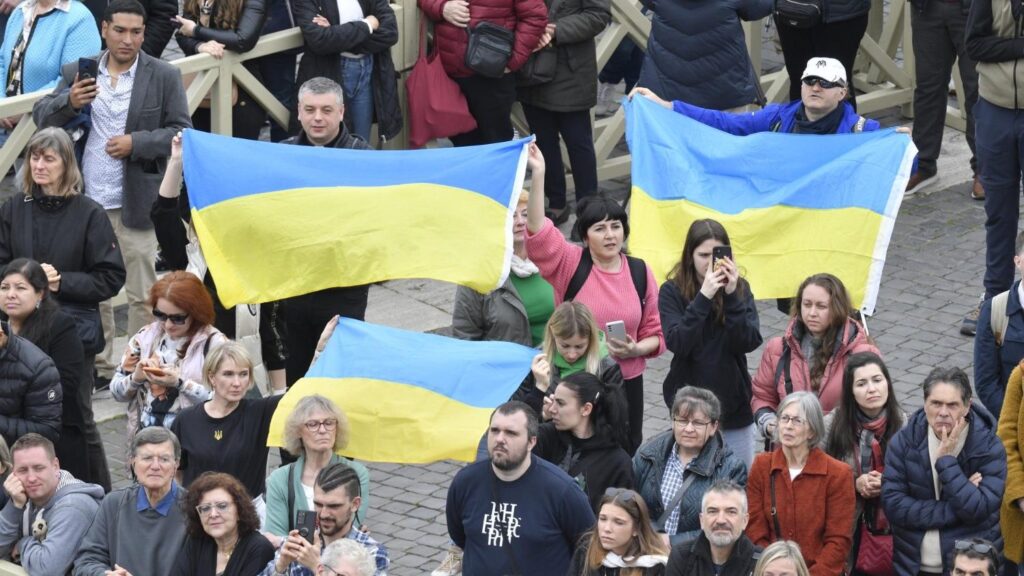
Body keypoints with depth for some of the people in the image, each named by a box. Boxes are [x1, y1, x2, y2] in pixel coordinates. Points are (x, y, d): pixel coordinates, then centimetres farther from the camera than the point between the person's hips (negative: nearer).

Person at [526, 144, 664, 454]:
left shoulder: (640, 272, 4)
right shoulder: (570, 265, -5)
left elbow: (655, 333, 9)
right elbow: (538, 231, -21)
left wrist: (637, 349, -14)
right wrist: (538, 175, -30)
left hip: (626, 383, 2)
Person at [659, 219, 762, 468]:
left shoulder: (740, 288, 3)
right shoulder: (672, 292, -4)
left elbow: (749, 342, -8)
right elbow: (677, 343, -17)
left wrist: (732, 296, -19)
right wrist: (703, 297, -25)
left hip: (735, 403, 2)